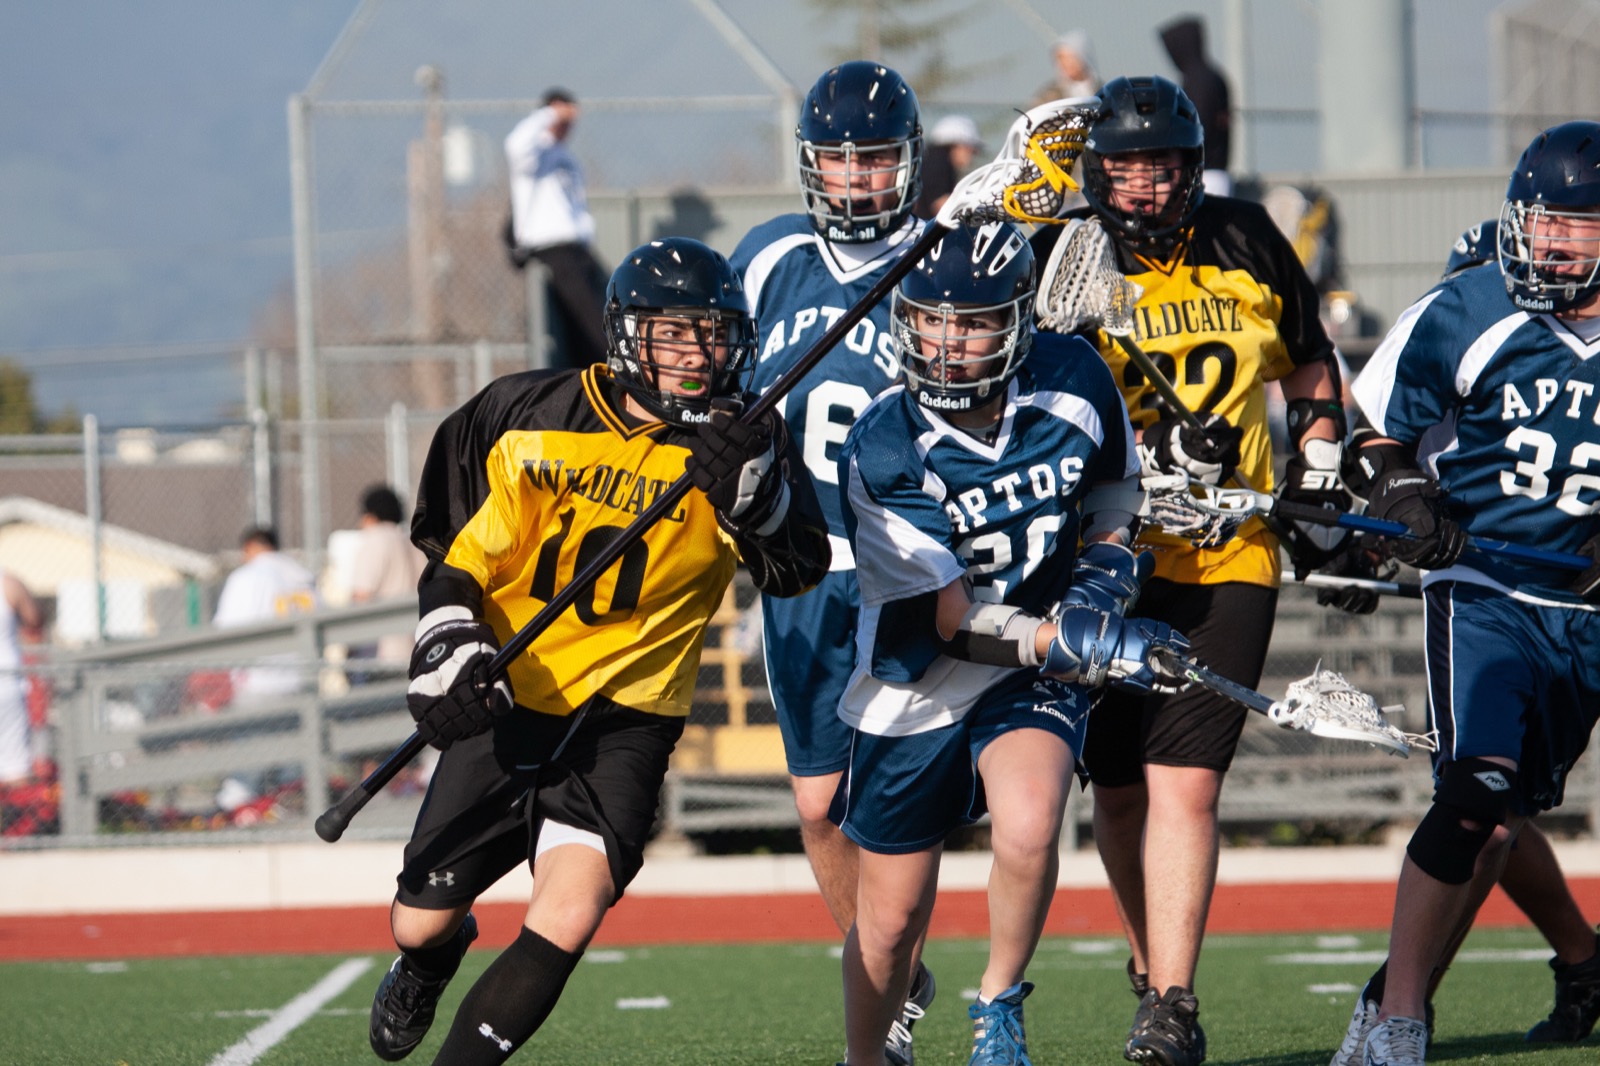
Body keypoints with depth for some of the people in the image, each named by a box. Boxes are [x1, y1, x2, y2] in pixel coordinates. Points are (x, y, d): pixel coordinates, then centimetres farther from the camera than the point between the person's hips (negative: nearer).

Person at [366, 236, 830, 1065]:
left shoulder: (739, 445, -5)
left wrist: (755, 488, -36)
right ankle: (431, 960, 47)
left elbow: (798, 570, -19)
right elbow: (460, 561, 3)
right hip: (505, 706, 2)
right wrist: (448, 654, -14)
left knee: (570, 915, -24)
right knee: (419, 924, 8)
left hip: (623, 723, -1)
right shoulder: (536, 422, -3)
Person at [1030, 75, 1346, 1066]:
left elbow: (1310, 362, 21)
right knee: (1119, 788, 9)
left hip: (1229, 559, 0)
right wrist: (1149, 453, -23)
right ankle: (1151, 959, 33)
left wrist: (1319, 475, 13)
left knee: (1184, 784, -12)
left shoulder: (1246, 242, 4)